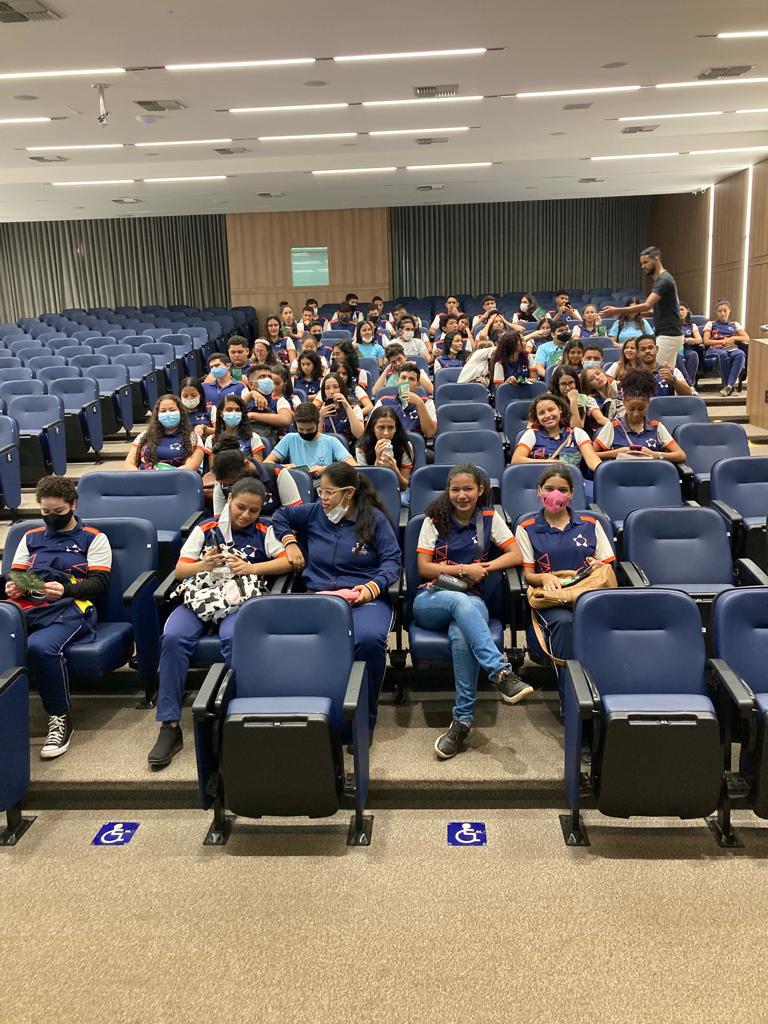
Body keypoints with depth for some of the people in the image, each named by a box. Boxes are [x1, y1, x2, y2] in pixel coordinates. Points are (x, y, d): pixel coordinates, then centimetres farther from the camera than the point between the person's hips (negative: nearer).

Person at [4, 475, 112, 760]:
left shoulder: (93, 538, 14)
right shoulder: (31, 537, 29)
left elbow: (99, 581, 4)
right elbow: (14, 574, 24)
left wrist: (66, 590, -14)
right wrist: (12, 587, -1)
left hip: (68, 608, -4)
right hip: (26, 605, 4)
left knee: (40, 646, -37)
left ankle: (60, 718, -19)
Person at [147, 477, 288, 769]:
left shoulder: (262, 533, 14)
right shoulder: (205, 529, 15)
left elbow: (289, 561, 1)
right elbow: (179, 570, 10)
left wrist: (251, 568, -9)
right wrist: (205, 565, -11)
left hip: (240, 599, -1)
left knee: (234, 639, -36)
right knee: (173, 637, -29)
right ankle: (170, 726, -23)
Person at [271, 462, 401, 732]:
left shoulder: (374, 518, 8)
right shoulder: (314, 513, 17)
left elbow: (392, 560, 2)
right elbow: (280, 516, 34)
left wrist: (373, 587, -16)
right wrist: (290, 542, 17)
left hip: (365, 596, -2)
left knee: (370, 639, -37)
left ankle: (365, 717, -15)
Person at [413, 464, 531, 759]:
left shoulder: (489, 517, 9)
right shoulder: (435, 520, 7)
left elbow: (517, 555, 4)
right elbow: (423, 568, 1)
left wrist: (484, 568, -9)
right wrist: (463, 570, -8)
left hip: (471, 602, 0)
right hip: (431, 599, 0)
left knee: (461, 635, -37)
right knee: (462, 601, -38)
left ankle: (463, 720, -32)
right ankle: (502, 674, -47)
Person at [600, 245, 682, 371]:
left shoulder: (664, 280, -16)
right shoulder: (659, 279, 16)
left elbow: (647, 305, -27)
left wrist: (617, 311, -30)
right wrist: (640, 313, 11)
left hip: (668, 336, -10)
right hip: (670, 335, 10)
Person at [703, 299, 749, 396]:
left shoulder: (734, 324, 25)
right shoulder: (710, 324, 18)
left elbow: (747, 338, 18)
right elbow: (706, 341, 5)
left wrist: (733, 338, 2)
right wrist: (723, 341, 1)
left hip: (731, 349, 2)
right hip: (714, 350, -2)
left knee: (741, 354, -36)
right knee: (723, 354, -41)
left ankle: (729, 385, -43)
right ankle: (734, 382, -33)